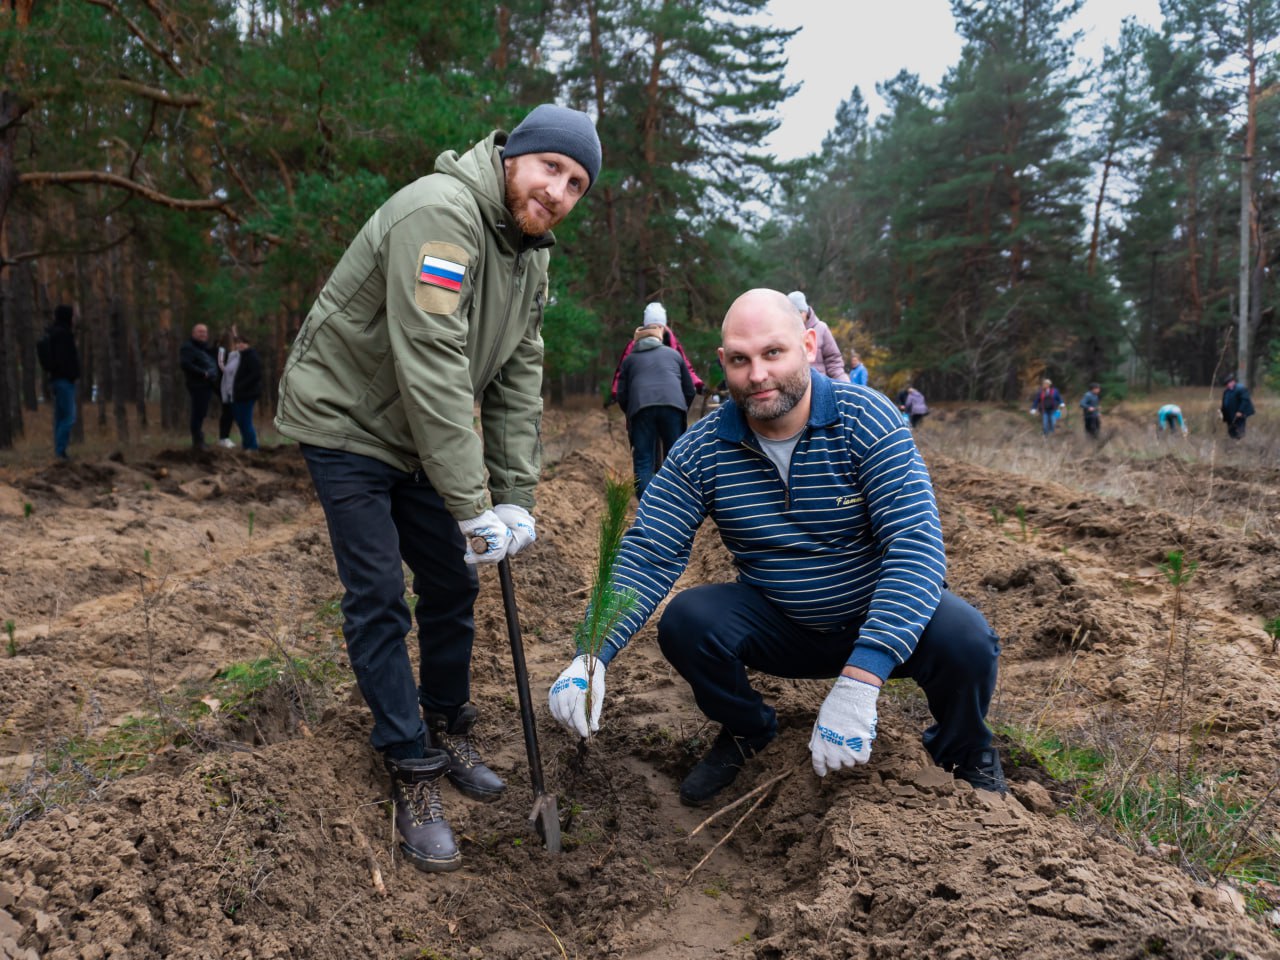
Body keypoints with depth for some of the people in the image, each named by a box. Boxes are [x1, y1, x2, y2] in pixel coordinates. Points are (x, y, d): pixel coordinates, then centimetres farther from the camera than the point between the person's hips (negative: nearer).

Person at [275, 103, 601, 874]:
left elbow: (518, 383, 0)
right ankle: (414, 774, 5)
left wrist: (517, 498, -8)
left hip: (419, 437, 8)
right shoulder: (440, 213, -28)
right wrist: (472, 506, -32)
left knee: (454, 584, 10)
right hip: (347, 423, -8)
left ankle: (450, 732, 28)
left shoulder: (533, 259, 1)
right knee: (379, 601, -7)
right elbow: (433, 371, -34)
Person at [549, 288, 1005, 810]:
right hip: (779, 626, 2)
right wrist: (592, 657, -32)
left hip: (879, 616, -1)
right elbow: (646, 553, -14)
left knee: (963, 640, -30)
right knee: (685, 620, -24)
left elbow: (916, 544, -29)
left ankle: (964, 753, 8)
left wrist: (858, 681, -41)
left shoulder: (867, 420, -20)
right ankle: (745, 730, 9)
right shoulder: (701, 450, -11)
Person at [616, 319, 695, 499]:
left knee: (643, 462, 2)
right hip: (673, 405, 1)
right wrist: (683, 410, 41)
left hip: (641, 408, 0)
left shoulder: (630, 359, 26)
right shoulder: (673, 354, 29)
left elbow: (621, 395, 20)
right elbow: (690, 391, 26)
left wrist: (630, 414, 35)